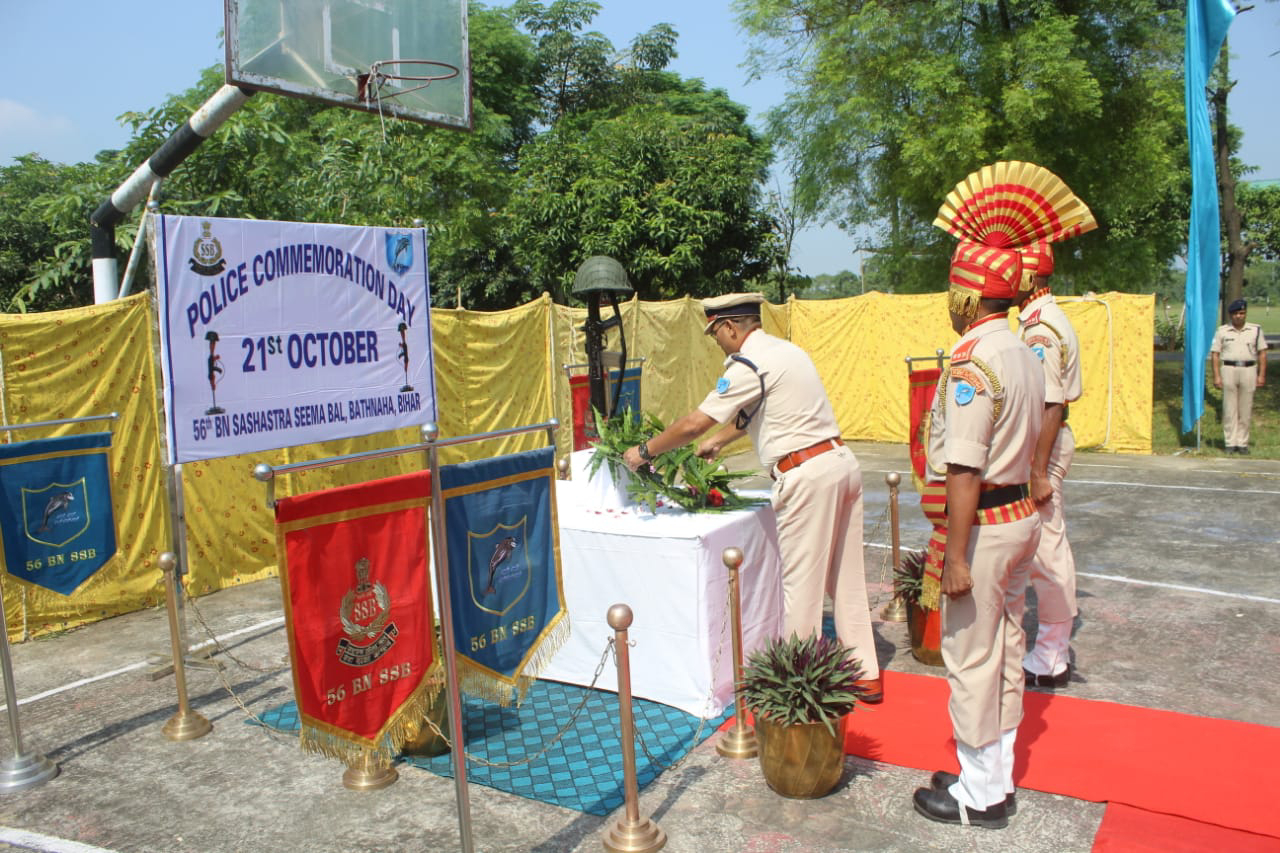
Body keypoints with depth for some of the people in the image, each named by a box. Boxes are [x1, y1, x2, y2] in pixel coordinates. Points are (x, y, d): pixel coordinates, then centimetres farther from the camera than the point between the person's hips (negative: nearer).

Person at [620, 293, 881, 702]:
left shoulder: (748, 364, -12)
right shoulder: (784, 349, 17)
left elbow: (693, 423, -13)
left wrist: (644, 451, 0)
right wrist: (719, 441, 37)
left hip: (807, 476, -9)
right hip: (842, 463, 9)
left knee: (801, 582, 1)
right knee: (845, 577, 15)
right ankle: (866, 675, 24)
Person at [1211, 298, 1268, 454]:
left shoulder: (1256, 330, 9)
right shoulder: (1222, 331, 6)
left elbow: (1262, 353, 9)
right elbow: (1215, 354, 4)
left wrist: (1262, 375, 2)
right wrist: (1216, 376, -4)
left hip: (1249, 371, 1)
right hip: (1228, 370, -1)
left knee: (1246, 410, 3)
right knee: (1229, 409, 0)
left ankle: (1242, 443, 10)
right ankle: (1230, 443, 6)